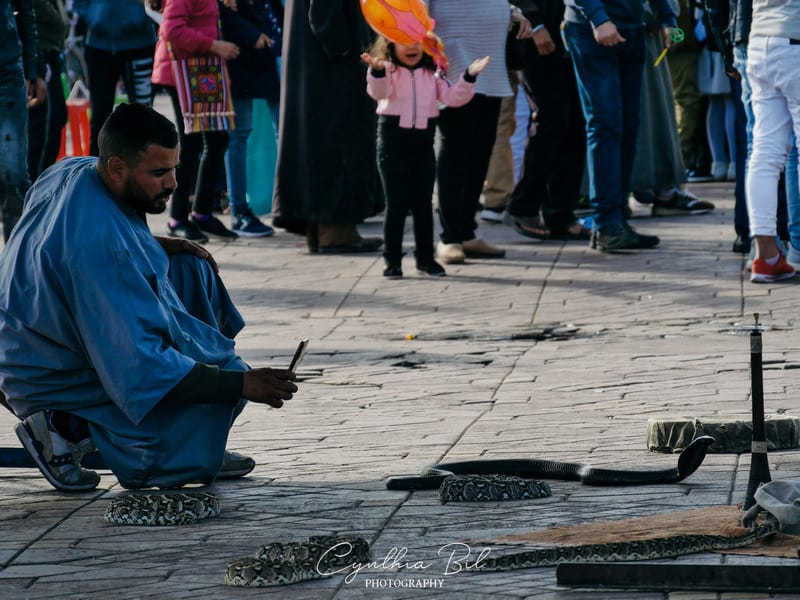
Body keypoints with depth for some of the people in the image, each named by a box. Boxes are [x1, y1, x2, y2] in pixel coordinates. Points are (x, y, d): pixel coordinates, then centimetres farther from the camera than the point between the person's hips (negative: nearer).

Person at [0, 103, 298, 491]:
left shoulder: (74, 170, -5)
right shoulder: (98, 244, -34)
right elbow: (138, 368, -34)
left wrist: (157, 246, 5)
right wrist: (242, 384, -31)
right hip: (59, 383, -10)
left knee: (192, 268, 10)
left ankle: (203, 452, 10)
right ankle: (66, 430, -6)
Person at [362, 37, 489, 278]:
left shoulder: (431, 75, 9)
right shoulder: (389, 71, -4)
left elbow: (453, 97, 4)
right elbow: (378, 92, -24)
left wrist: (469, 77, -9)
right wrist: (377, 71, -44)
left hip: (423, 144, 4)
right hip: (393, 143, -4)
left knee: (423, 204, 8)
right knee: (396, 204, -2)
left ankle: (425, 258, 17)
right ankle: (392, 260, 4)